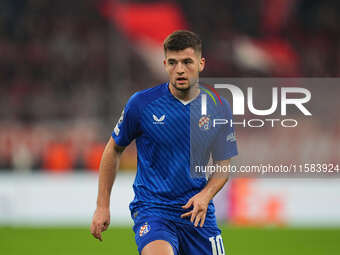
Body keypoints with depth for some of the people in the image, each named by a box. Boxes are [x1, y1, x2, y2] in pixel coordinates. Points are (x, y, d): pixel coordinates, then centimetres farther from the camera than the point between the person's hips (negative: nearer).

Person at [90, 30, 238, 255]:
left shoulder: (218, 108, 1)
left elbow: (223, 165, 11)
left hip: (197, 211, 3)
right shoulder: (142, 103, -6)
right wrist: (102, 206, 6)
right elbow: (114, 150, 8)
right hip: (152, 209, -3)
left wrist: (205, 195, -10)